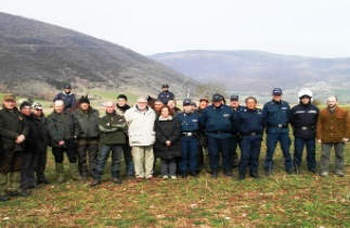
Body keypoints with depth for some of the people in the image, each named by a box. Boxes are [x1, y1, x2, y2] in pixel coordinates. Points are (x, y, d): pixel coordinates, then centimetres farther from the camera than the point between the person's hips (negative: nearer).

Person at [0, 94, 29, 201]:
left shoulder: (18, 114, 15)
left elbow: (25, 127, 11)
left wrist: (23, 135, -9)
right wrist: (15, 136, -18)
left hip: (18, 145, 6)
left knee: (16, 168, 13)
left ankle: (14, 188, 24)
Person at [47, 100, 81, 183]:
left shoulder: (69, 114, 9)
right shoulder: (51, 117, -1)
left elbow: (76, 124, 14)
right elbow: (52, 130, -11)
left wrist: (76, 134, 2)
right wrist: (59, 140, -19)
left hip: (70, 142, 2)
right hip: (57, 143, -2)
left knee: (73, 158, 8)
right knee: (59, 160, 9)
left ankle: (75, 174, 20)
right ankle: (60, 176, 21)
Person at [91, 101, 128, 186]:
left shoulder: (121, 118, 11)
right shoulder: (102, 119, 10)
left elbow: (124, 127, -5)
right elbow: (103, 128, -8)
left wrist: (111, 125, -6)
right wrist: (117, 127, -7)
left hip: (118, 142, 1)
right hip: (106, 142, 0)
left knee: (116, 160, 7)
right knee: (101, 159, -4)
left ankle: (115, 177, 19)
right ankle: (97, 178, 0)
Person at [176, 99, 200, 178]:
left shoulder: (196, 116, 9)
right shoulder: (179, 116, 4)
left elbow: (200, 126, 14)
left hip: (193, 138, 1)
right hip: (183, 138, -1)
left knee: (193, 154, 4)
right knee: (183, 155, 1)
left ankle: (193, 170, 15)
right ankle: (184, 171, 10)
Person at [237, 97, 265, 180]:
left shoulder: (260, 112, 11)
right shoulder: (242, 112, 3)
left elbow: (263, 124, 16)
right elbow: (238, 124, 6)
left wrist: (260, 135, 10)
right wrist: (241, 133, 2)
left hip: (257, 137, 3)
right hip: (246, 137, -3)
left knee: (255, 156, 7)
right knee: (245, 155, -7)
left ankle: (254, 171, 19)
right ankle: (242, 173, 1)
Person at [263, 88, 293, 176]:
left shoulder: (286, 105, 9)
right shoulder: (268, 105, 1)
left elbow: (289, 116, 14)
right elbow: (263, 118, 3)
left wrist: (285, 123, 2)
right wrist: (268, 126, -3)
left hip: (284, 131, 2)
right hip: (272, 131, -2)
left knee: (286, 150, 7)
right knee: (270, 150, 0)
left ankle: (289, 167, 20)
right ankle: (268, 168, 10)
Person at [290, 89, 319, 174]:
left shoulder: (315, 109, 6)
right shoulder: (295, 109, 0)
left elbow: (318, 121, 15)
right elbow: (292, 121, 9)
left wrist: (313, 128, 9)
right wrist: (296, 128, 8)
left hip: (311, 135, 2)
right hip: (299, 135, -2)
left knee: (311, 151, 9)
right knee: (298, 151, 1)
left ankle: (312, 167, 22)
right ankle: (297, 167, 13)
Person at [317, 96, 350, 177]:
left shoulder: (343, 112, -2)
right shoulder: (322, 112, 1)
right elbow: (319, 125, 2)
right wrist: (319, 137, -2)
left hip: (339, 138, 0)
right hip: (326, 138, 0)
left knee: (339, 155, 8)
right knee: (325, 154, 1)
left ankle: (339, 170, 19)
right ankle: (324, 170, 8)